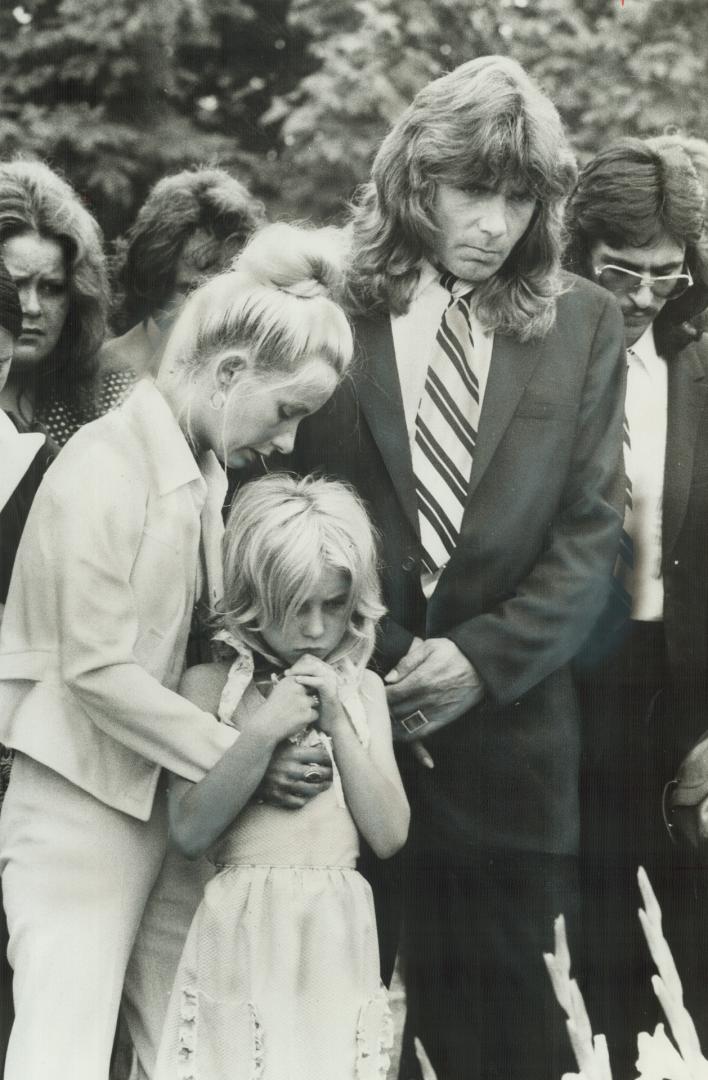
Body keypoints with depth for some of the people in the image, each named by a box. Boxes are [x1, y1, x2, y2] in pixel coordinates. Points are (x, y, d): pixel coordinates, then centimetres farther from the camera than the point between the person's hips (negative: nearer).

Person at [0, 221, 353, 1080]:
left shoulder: (203, 471, 8)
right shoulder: (105, 469, -16)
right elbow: (99, 671, -19)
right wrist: (242, 755, -18)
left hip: (162, 803, 8)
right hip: (82, 807, -8)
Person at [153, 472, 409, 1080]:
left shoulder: (362, 689, 8)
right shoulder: (211, 685, 0)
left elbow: (389, 835, 0)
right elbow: (189, 831, -8)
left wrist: (337, 721, -8)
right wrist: (265, 732, -15)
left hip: (338, 933, 3)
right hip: (243, 930, -2)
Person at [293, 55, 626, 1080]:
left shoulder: (583, 324, 6)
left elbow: (589, 527, 2)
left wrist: (485, 656, -10)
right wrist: (371, 661, -7)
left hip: (511, 725, 1)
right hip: (354, 699, -1)